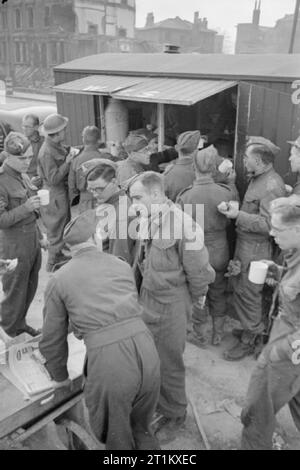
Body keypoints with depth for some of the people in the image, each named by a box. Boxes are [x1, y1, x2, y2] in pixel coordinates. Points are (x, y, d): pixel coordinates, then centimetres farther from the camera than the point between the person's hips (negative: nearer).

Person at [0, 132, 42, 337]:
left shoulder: (18, 176, 9)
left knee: (31, 286, 18)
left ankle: (20, 322, 36)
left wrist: (35, 201, 9)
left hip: (32, 239, 8)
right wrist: (26, 207, -26)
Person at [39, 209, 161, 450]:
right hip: (145, 347, 4)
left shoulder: (59, 279, 6)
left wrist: (60, 377, 31)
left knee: (117, 439, 23)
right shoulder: (122, 265, 15)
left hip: (107, 360, -3)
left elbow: (52, 340, 14)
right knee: (142, 430, 29)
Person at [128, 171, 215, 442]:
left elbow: (197, 269, -14)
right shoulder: (148, 222, -1)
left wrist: (196, 296, 0)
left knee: (168, 363, 10)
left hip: (170, 305, -7)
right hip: (146, 299, 7)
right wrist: (138, 291, 13)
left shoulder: (183, 226, -24)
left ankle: (174, 415, 36)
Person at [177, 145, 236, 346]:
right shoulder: (227, 193, -15)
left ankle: (201, 336, 36)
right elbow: (231, 221, -3)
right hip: (220, 252, 2)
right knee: (218, 295, 22)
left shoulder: (184, 197, -18)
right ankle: (218, 335, 38)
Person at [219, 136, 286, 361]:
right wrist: (237, 211, 3)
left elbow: (268, 224, -27)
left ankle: (248, 341, 22)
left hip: (256, 249, -9)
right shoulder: (258, 179, 9)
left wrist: (238, 215, -25)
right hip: (245, 244, 9)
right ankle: (252, 328, 39)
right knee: (241, 288, 20)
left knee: (248, 293, 4)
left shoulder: (271, 186, -21)